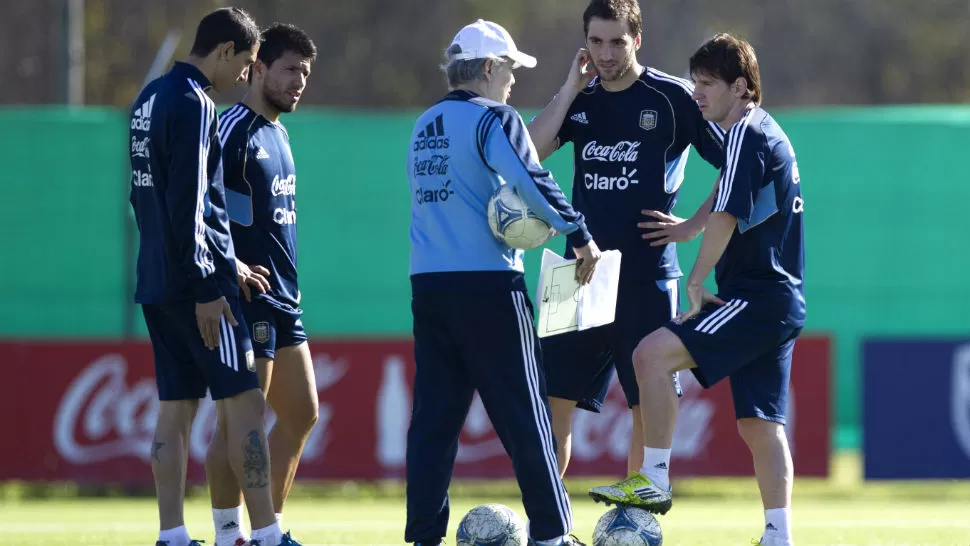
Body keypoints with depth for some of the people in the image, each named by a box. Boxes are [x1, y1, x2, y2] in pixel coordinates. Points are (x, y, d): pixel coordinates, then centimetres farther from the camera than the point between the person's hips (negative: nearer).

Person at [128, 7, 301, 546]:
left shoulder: (150, 98, 15)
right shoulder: (193, 105, -14)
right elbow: (188, 203, -20)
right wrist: (206, 288, -19)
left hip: (157, 280, 9)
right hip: (197, 280, -9)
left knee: (176, 409, 8)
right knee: (244, 403, -7)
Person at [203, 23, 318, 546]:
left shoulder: (278, 133, 16)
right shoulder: (234, 130, -12)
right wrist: (229, 264, -26)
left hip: (283, 299, 10)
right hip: (249, 297, -10)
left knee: (300, 415, 12)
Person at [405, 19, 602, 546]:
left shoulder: (424, 127, 17)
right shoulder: (492, 118, -6)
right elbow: (529, 178, -21)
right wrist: (579, 234, -18)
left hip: (427, 285, 7)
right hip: (489, 283, -7)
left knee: (434, 414, 7)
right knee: (523, 412, -1)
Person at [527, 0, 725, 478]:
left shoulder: (673, 97, -4)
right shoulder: (580, 98, 9)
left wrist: (692, 226, -7)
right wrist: (571, 89, -5)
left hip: (646, 280, -4)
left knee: (647, 404, -2)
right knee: (553, 398, 1)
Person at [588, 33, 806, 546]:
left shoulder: (747, 135, -12)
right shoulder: (767, 132, 18)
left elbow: (726, 217, -18)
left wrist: (696, 282, -9)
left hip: (756, 299, -10)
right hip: (779, 305, 10)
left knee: (651, 354, -18)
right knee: (759, 424, 9)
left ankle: (654, 483, -16)